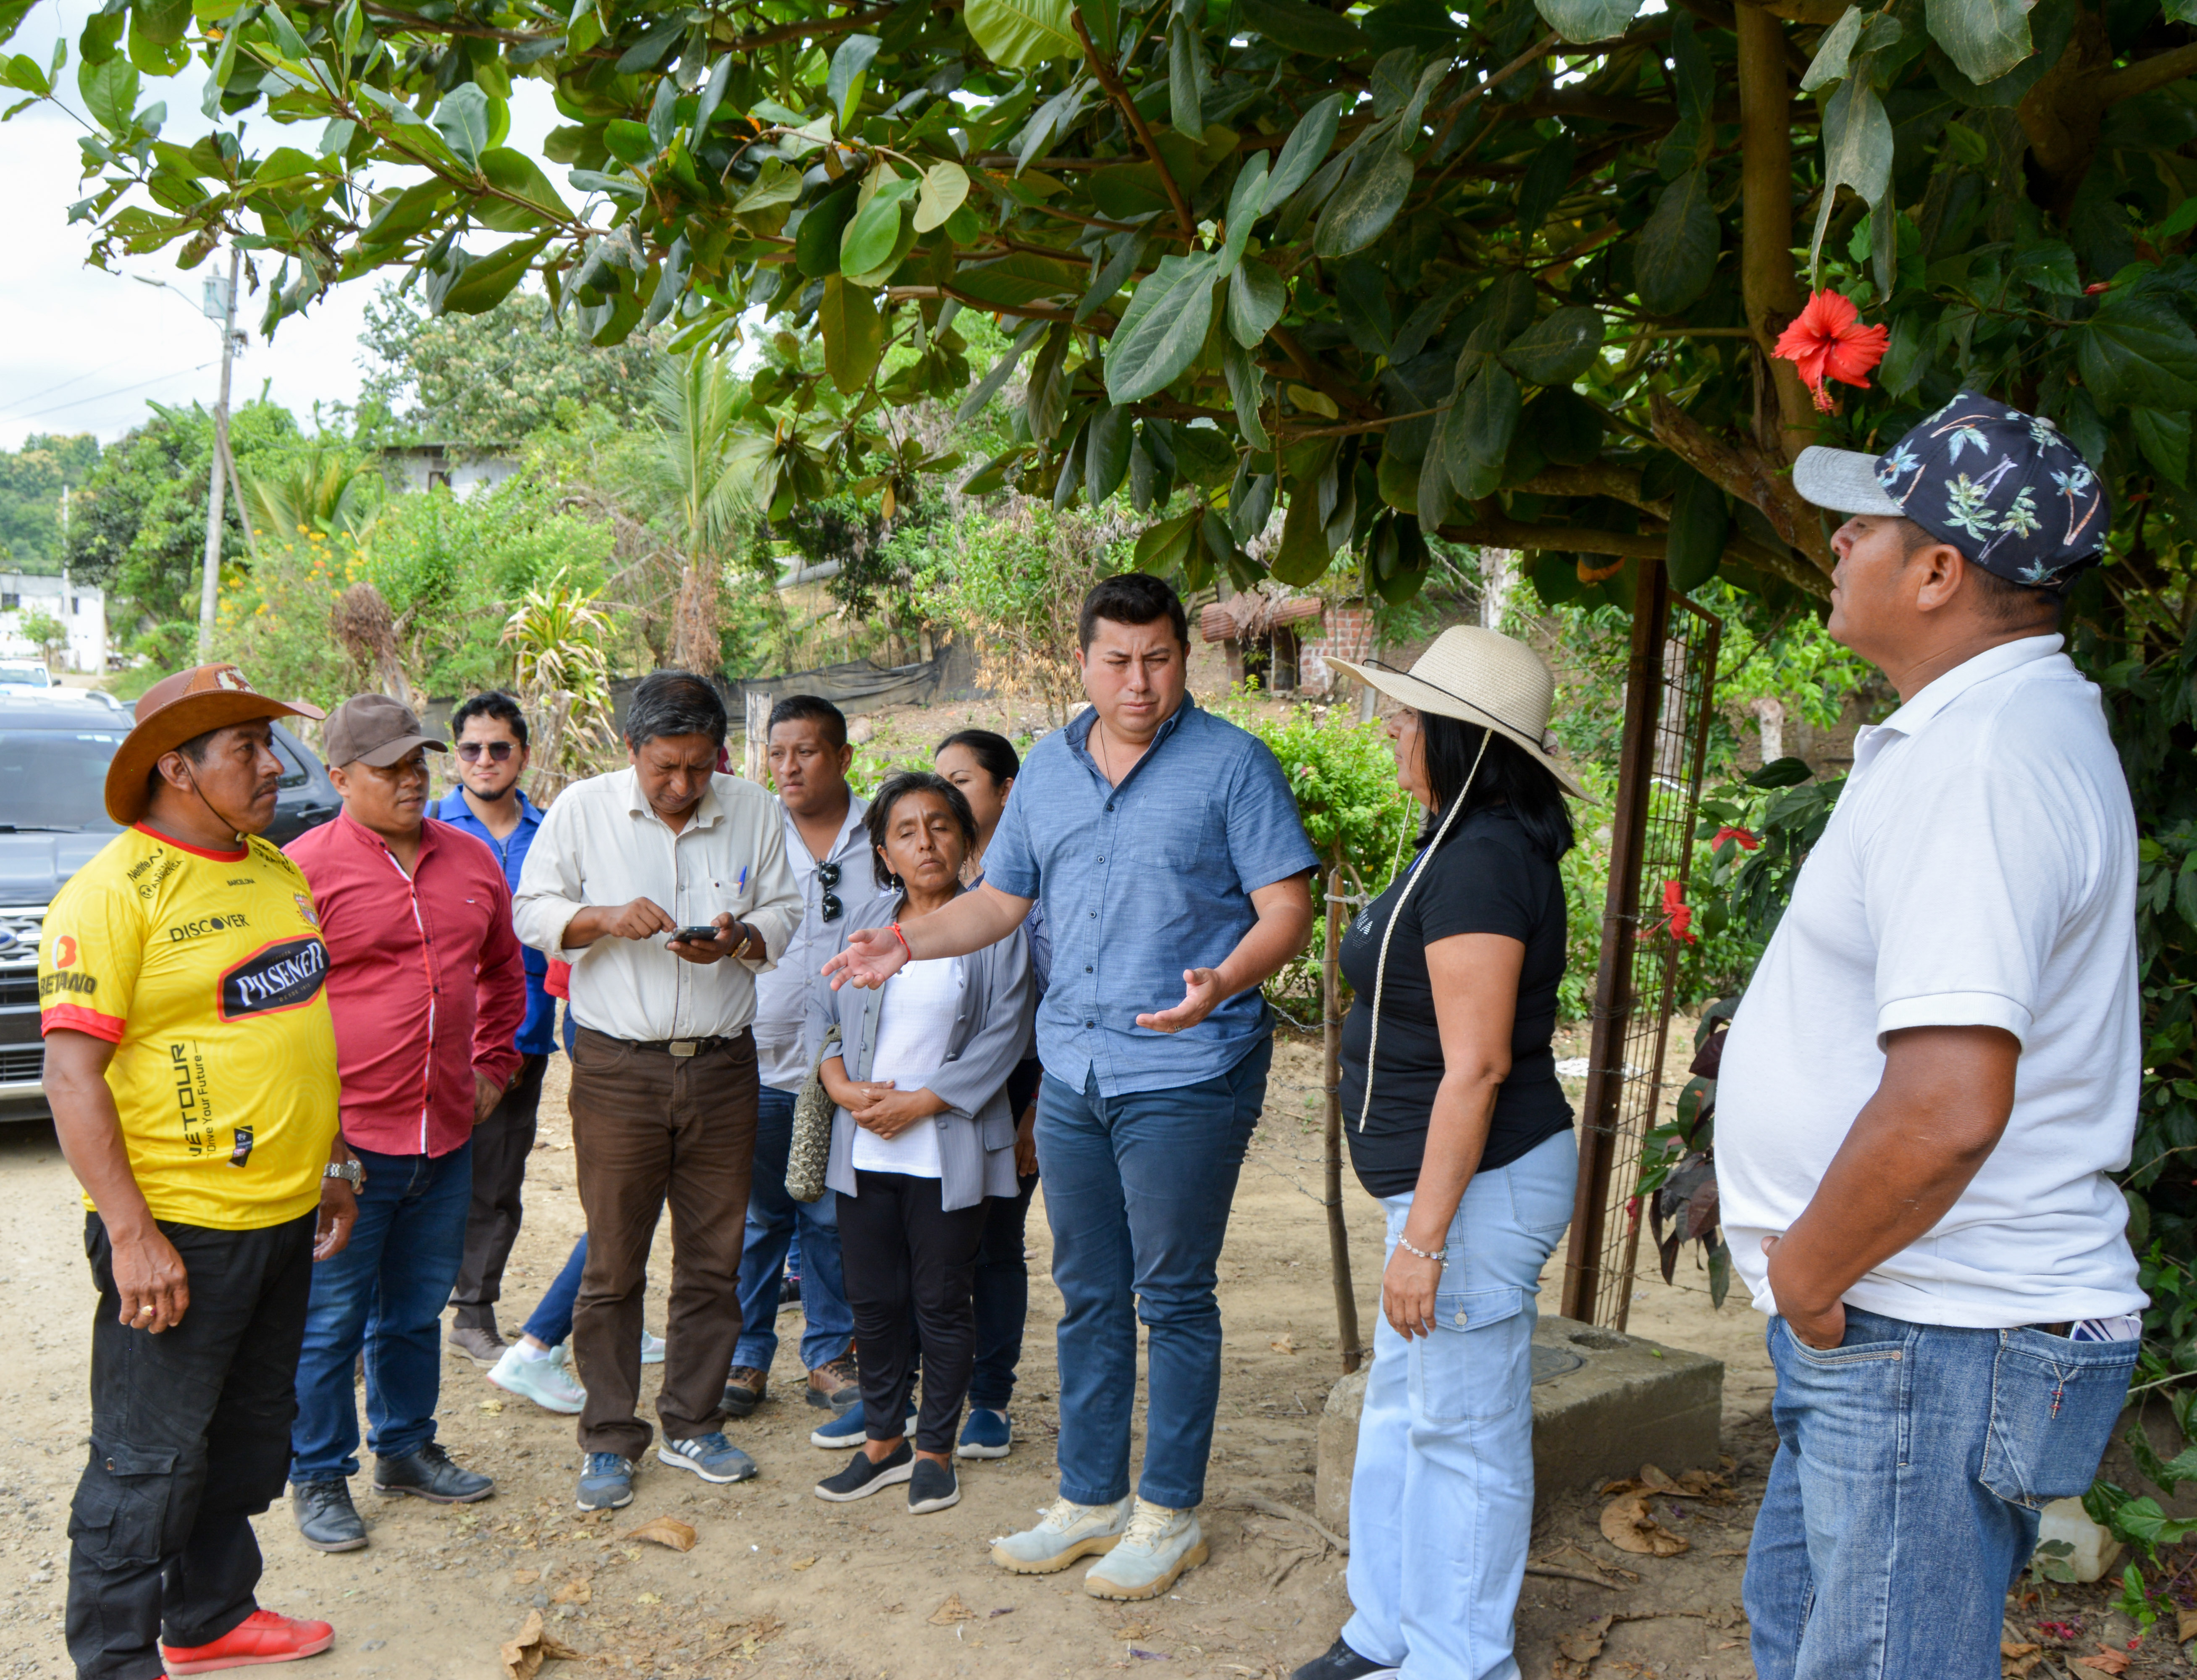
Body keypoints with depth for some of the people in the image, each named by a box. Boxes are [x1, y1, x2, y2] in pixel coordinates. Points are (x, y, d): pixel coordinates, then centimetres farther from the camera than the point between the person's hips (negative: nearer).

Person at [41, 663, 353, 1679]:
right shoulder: (114, 890, -15)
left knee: (250, 1441, 20)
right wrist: (130, 1234, -21)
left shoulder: (276, 871, 10)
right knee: (151, 1461, 3)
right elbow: (70, 1073, -18)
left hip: (283, 1216, 8)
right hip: (177, 1230, -8)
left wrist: (332, 1166, 20)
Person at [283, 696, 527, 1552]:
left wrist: (492, 1065, 16)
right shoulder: (305, 868, -10)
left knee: (418, 1311, 18)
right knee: (329, 1322, 6)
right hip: (344, 1140, -5)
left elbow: (504, 970, 23)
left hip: (447, 1134, 5)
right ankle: (319, 1478, 21)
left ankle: (407, 1449, 35)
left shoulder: (471, 860, 9)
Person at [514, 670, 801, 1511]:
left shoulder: (753, 811, 4)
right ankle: (610, 1440, 16)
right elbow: (533, 912, 2)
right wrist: (606, 918, -16)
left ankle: (693, 1424, 25)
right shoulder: (582, 809, 0)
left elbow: (783, 914, 8)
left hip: (723, 1064, 2)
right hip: (617, 1068, -2)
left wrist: (736, 941, -13)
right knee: (614, 1261, 2)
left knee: (713, 1258, 9)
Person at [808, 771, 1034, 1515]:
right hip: (864, 1150, 4)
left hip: (948, 1152, -4)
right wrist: (842, 1086, -7)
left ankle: (936, 1448, 21)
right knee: (873, 1299, 11)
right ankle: (884, 1440, 27)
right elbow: (821, 1012, 11)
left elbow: (1004, 1038, -9)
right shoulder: (864, 924, 8)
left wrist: (920, 1102, -14)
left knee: (942, 1301, 6)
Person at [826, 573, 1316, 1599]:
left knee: (1173, 1299, 4)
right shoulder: (1048, 769, 11)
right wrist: (910, 941, 0)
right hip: (1071, 1074, 6)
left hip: (1186, 1077, -6)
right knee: (1088, 1298, 14)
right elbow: (1000, 900, 17)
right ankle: (1091, 1501, 28)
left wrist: (1221, 983, -29)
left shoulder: (1231, 765, -7)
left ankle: (1170, 1516, 19)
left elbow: (1286, 909, -11)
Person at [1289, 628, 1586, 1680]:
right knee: (1398, 1408, 19)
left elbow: (1476, 1066, -24)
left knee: (1463, 1433, 4)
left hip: (1481, 1185, -11)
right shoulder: (1467, 847, 12)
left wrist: (1423, 1237, -22)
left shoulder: (1481, 861, -21)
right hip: (1454, 1181, 11)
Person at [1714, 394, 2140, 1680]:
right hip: (1901, 1330, 11)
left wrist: (1803, 1275, -17)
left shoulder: (1977, 764, -24)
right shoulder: (2019, 722, 13)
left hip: (1936, 1346, -11)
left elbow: (1948, 1105, -33)